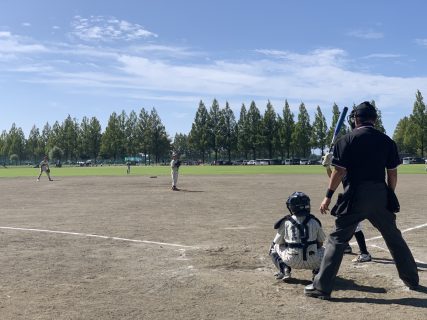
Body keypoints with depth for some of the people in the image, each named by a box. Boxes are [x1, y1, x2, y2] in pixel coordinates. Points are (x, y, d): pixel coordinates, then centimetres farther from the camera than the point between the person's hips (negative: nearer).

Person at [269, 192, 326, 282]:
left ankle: (285, 271, 4)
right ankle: (317, 270, 6)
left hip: (292, 262, -1)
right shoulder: (314, 221, 5)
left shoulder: (286, 222, -1)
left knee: (273, 248, 24)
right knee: (324, 250, 33)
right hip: (312, 262, 2)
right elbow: (320, 243, 14)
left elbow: (278, 243, 9)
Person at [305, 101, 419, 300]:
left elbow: (339, 171, -10)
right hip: (380, 194, 4)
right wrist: (389, 198, 17)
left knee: (338, 239, 0)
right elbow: (392, 173, 8)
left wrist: (328, 196, -4)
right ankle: (412, 280, 33)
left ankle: (322, 287, -1)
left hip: (356, 195, -4)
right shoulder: (387, 141, 8)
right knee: (394, 238, 20)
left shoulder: (348, 139, -4)